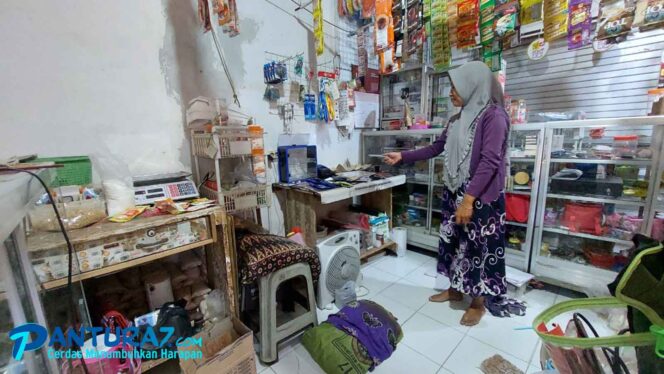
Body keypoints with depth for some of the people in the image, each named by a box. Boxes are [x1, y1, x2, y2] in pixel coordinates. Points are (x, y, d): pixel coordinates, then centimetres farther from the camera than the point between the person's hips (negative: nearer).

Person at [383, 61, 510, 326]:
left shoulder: (493, 115, -12)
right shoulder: (458, 119, 12)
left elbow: (489, 160, -20)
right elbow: (436, 148, 15)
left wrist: (469, 199, -25)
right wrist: (402, 157, 11)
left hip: (480, 197, -7)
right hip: (454, 193, 8)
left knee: (478, 246, 5)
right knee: (453, 240, 15)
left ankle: (478, 302, 25)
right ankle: (455, 289, 35)